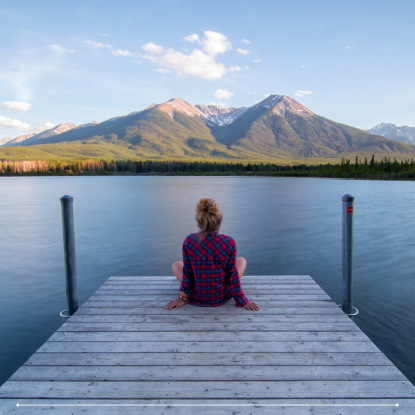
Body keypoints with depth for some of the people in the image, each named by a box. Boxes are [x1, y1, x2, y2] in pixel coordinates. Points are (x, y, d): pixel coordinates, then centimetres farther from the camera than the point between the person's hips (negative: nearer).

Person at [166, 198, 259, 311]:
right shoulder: (229, 243, -20)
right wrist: (242, 301, 3)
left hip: (197, 298, 1)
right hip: (221, 296, 0)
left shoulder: (189, 241, -20)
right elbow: (232, 275, -11)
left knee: (176, 265, 25)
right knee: (242, 260, 22)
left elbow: (187, 273, -8)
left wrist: (183, 297, 7)